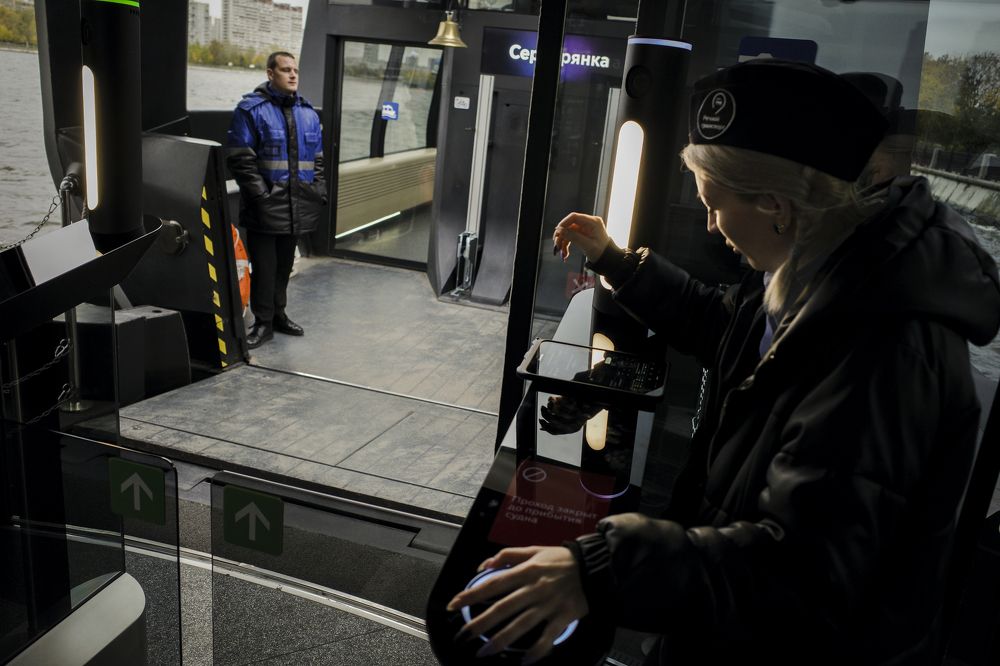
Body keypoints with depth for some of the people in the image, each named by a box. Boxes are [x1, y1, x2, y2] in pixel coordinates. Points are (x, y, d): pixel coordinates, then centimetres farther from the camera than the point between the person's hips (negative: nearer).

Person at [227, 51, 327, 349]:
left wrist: (319, 193, 7)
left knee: (285, 264, 14)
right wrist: (262, 194, -15)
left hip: (297, 207, 5)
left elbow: (317, 160, 18)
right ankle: (263, 322, 10)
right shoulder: (251, 109, -4)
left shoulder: (308, 113, 14)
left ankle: (278, 313, 28)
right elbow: (241, 159, -9)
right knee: (264, 265, 0)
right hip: (265, 208, -5)